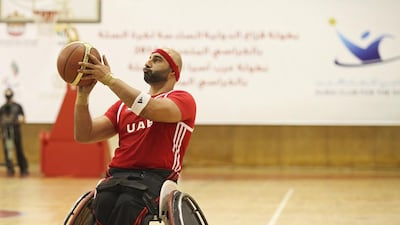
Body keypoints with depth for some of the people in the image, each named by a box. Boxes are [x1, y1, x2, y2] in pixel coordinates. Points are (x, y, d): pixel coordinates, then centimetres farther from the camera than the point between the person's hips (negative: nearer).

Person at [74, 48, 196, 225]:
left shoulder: (183, 99, 8)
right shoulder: (124, 104, 26)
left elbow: (150, 110, -15)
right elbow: (84, 135, 18)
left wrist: (109, 79, -13)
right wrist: (83, 95, 4)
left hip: (155, 176, -4)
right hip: (118, 175, 4)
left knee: (127, 205, -36)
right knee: (103, 204, -31)